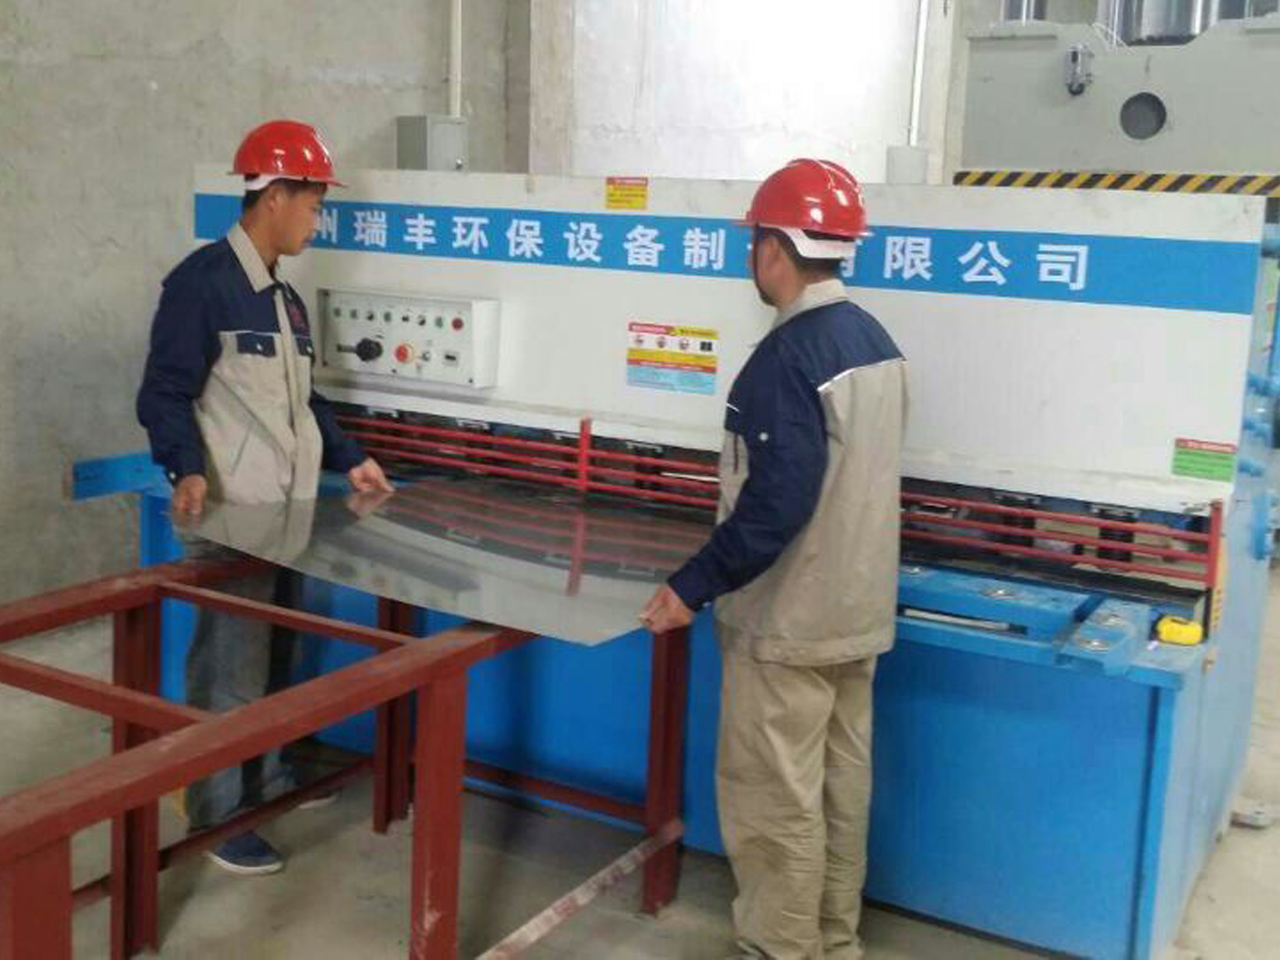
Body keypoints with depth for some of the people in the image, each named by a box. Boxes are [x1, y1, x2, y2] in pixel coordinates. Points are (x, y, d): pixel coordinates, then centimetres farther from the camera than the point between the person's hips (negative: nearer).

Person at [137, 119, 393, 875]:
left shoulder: (285, 299, 17)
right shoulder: (202, 282, -10)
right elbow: (166, 393, -14)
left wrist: (348, 460, 21)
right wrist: (189, 470, -28)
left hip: (289, 508, 9)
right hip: (232, 512, -9)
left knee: (275, 656, 17)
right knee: (230, 664, -4)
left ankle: (265, 775, 32)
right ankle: (217, 817, 5)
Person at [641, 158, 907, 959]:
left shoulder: (789, 355, -22)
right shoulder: (876, 340, 6)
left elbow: (776, 502, -26)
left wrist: (693, 587, -20)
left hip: (787, 620, -9)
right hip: (856, 607, 9)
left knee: (773, 801, 3)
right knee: (840, 786, 19)